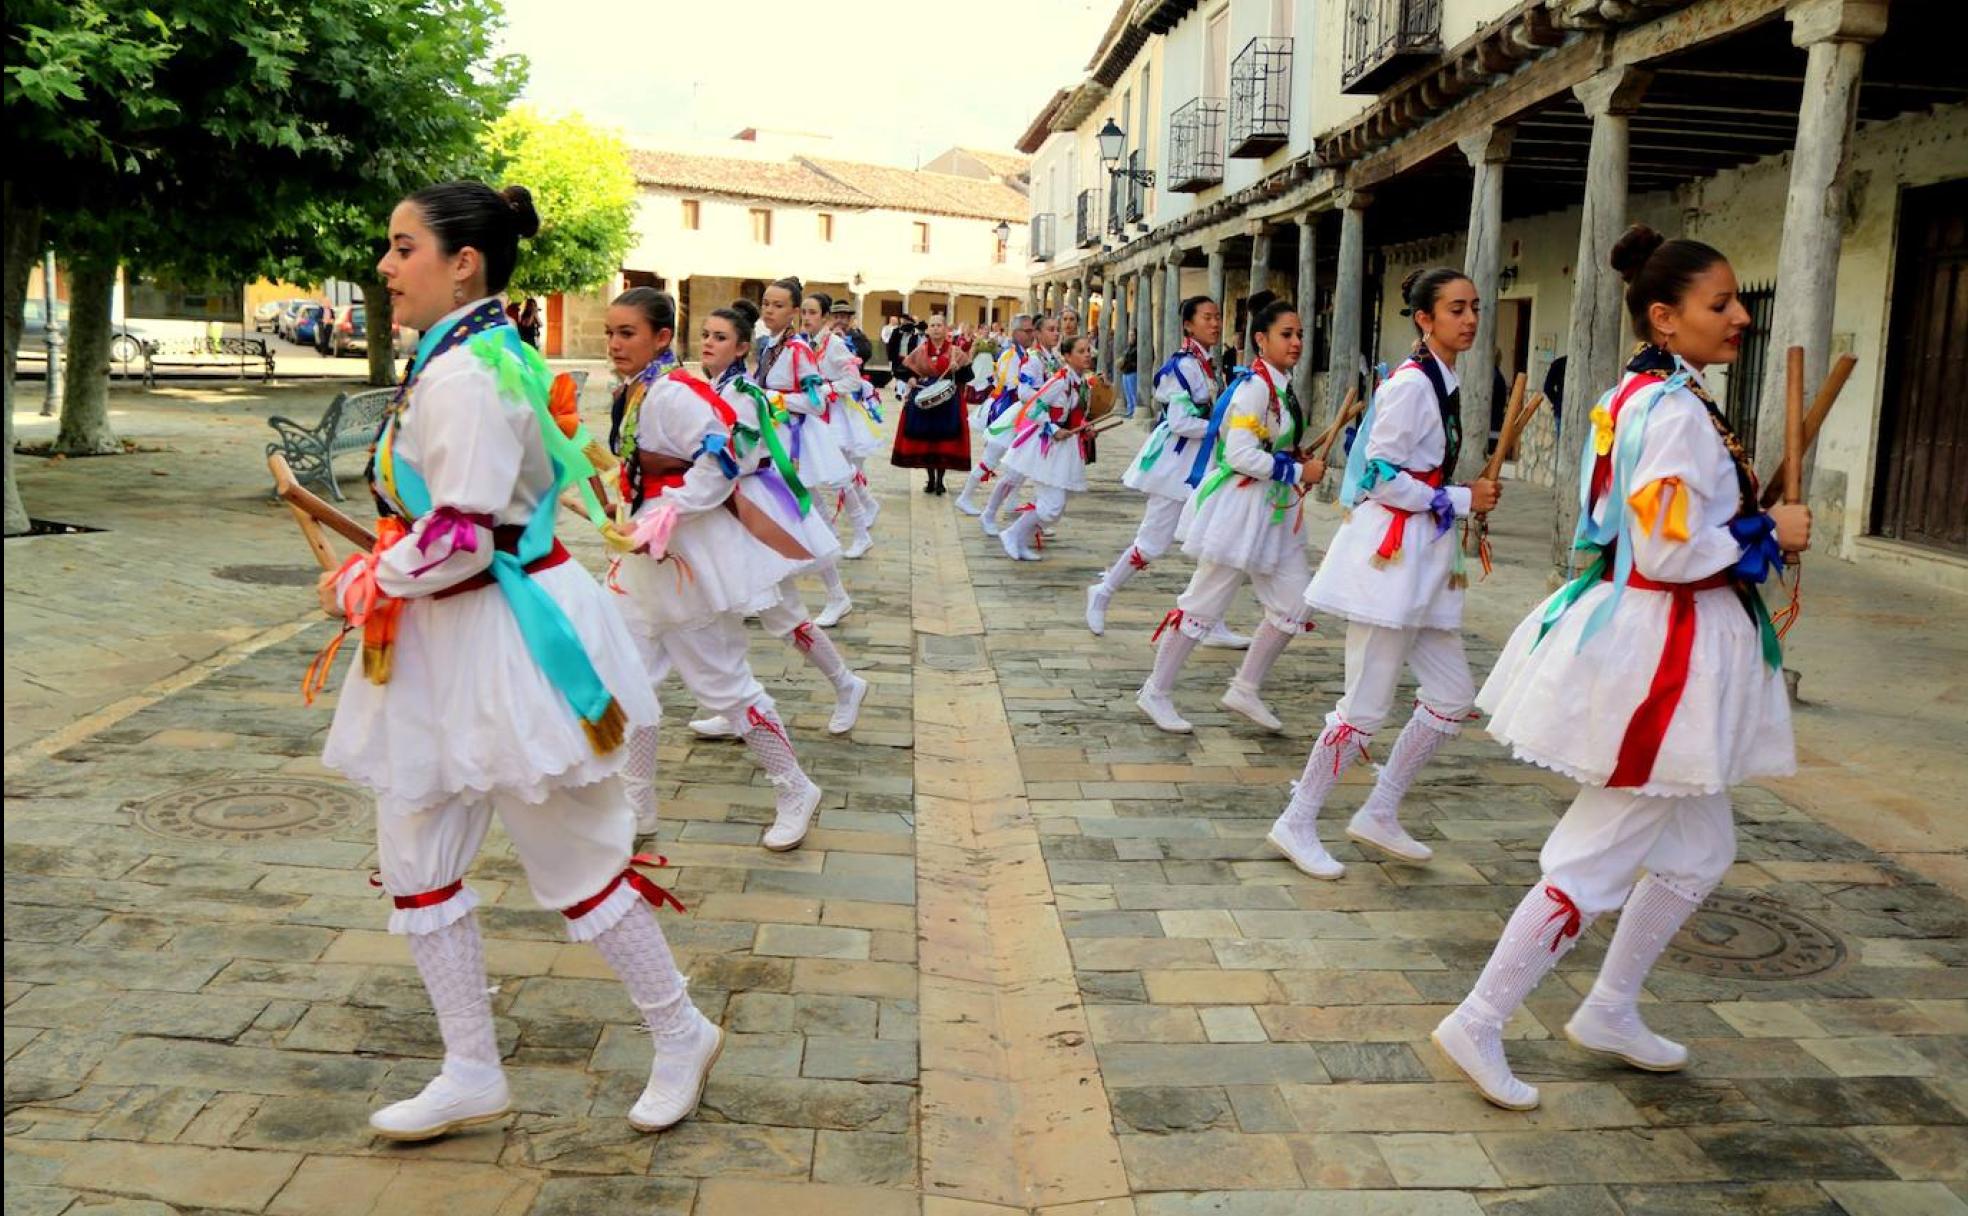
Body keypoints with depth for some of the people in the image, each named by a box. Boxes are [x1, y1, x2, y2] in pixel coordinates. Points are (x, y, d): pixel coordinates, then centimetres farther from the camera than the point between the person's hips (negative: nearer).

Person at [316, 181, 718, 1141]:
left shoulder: (463, 374, -20)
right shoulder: (460, 359, 11)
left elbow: (461, 537, -25)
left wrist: (361, 586, -10)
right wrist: (373, 575, 11)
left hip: (504, 641, -10)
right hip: (445, 647, 10)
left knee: (575, 862, 4)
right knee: (412, 861, 14)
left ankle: (682, 1036, 24)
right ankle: (472, 1074, 28)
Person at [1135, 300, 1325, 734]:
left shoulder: (1283, 387, 11)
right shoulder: (1254, 386, -17)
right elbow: (1240, 454, -24)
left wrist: (1303, 464, 5)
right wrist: (1299, 472, -16)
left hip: (1276, 511, 9)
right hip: (1241, 506, -9)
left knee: (1293, 609, 8)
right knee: (1203, 605, 0)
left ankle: (1245, 690, 22)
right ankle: (1155, 692, 14)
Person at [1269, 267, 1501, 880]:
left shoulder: (1446, 383, 15)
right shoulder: (1410, 383, -14)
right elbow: (1382, 477, -18)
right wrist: (1461, 501, -13)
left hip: (1423, 556, 10)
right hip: (1387, 551, -10)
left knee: (1453, 696, 10)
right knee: (1367, 707, -6)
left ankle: (1380, 813, 21)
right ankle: (1297, 823, 7)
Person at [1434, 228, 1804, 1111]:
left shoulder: (1643, 397, 12)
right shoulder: (1677, 410, -19)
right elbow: (1669, 551, -24)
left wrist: (1757, 527, 9)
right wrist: (1772, 535, -11)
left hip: (1646, 645, 10)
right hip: (1657, 653, -10)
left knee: (1699, 851, 20)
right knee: (1596, 861, -3)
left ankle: (1608, 1012, 31)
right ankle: (1478, 1024, 7)